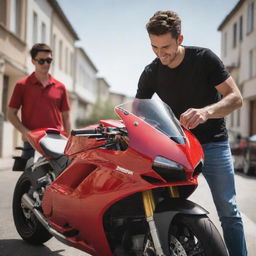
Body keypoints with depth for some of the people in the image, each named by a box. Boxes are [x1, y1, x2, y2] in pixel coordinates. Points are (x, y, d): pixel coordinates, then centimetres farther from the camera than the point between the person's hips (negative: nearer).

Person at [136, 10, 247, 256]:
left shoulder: (204, 58, -10)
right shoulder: (150, 73, -2)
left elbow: (235, 97, -13)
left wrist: (206, 111, -32)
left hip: (212, 143, -2)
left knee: (228, 210, -3)